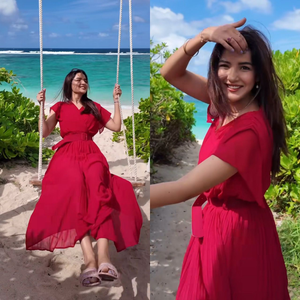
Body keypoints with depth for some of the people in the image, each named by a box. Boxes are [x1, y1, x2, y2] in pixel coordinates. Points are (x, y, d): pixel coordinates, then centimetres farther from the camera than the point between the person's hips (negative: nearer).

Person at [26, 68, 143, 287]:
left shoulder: (94, 107, 27)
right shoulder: (60, 107, 22)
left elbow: (117, 126, 18)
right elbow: (44, 132, 10)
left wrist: (116, 100, 19)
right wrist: (41, 105, 6)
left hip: (91, 153, 1)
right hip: (67, 154, -1)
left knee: (97, 185, -36)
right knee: (76, 184, -37)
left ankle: (103, 256, -54)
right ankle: (89, 259, -51)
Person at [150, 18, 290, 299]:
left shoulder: (250, 129, -29)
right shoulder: (228, 103, -3)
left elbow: (184, 188, -32)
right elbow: (171, 74, -2)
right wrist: (203, 36, -21)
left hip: (235, 230, -8)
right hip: (216, 222, 8)